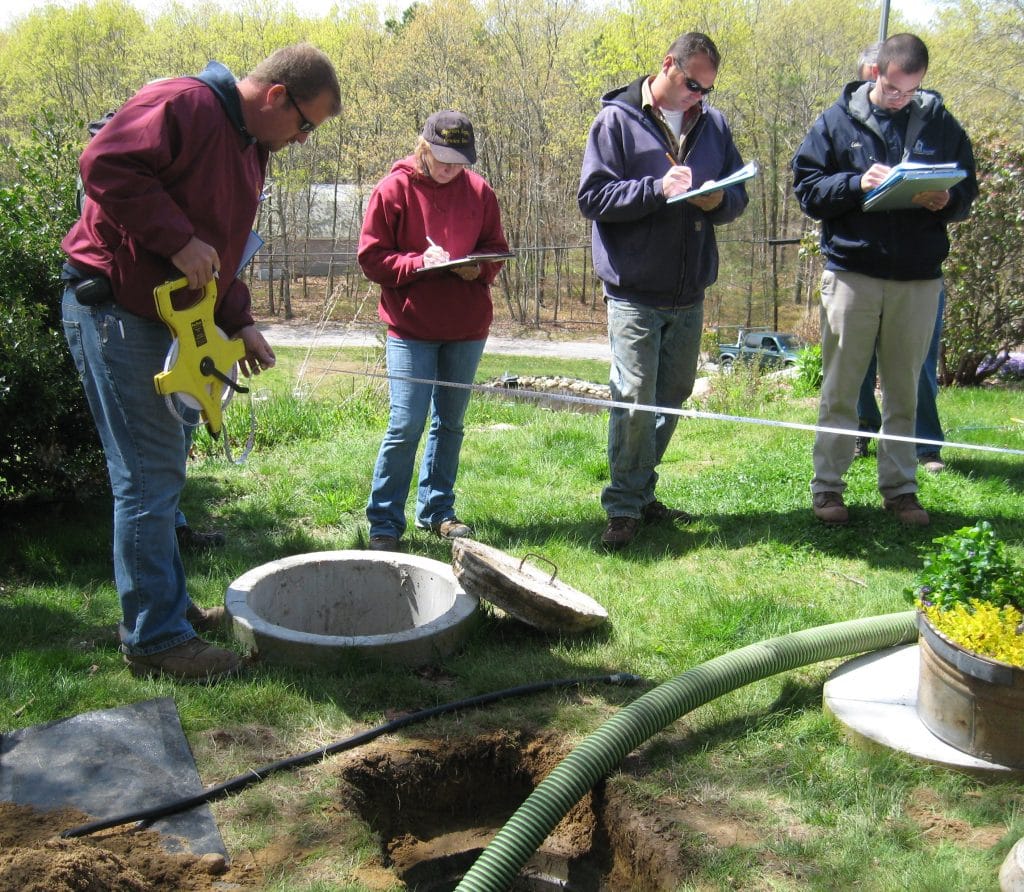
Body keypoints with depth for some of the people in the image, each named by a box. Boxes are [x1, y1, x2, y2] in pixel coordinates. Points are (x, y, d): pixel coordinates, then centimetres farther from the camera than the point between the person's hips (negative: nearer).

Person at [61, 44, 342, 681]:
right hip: (111, 307, -10)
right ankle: (156, 638, 1)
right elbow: (104, 164, -25)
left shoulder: (252, 149, 15)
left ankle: (168, 604, 28)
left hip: (159, 314, 10)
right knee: (150, 474, -8)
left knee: (163, 467, 16)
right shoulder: (184, 104, -14)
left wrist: (240, 323, 9)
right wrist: (178, 240, -26)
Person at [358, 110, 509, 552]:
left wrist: (478, 268, -10)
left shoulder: (479, 190, 5)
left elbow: (496, 250, 12)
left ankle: (437, 510, 25)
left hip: (467, 328, 4)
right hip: (410, 328, -4)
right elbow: (371, 258, -6)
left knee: (450, 423, 12)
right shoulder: (393, 189, -5)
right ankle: (384, 521, 3)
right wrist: (420, 263, -20)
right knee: (406, 426, -7)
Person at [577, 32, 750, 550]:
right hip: (634, 292, -6)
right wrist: (657, 189, -21)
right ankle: (624, 508, 5)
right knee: (635, 402, -8)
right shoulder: (617, 120, -5)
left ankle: (640, 494, 28)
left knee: (672, 398, 13)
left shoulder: (712, 123, 11)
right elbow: (591, 196, -11)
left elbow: (739, 194, 14)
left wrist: (719, 200, -10)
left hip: (690, 293, 6)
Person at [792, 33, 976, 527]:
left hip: (919, 278, 2)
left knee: (904, 390, 10)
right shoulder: (839, 120, 2)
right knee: (840, 388, 4)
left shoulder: (941, 123, 8)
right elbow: (806, 187, -1)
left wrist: (946, 200, -11)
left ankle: (900, 488, 20)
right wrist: (857, 183, -17)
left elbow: (967, 191, 11)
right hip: (851, 273, -2)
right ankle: (827, 487, 13)